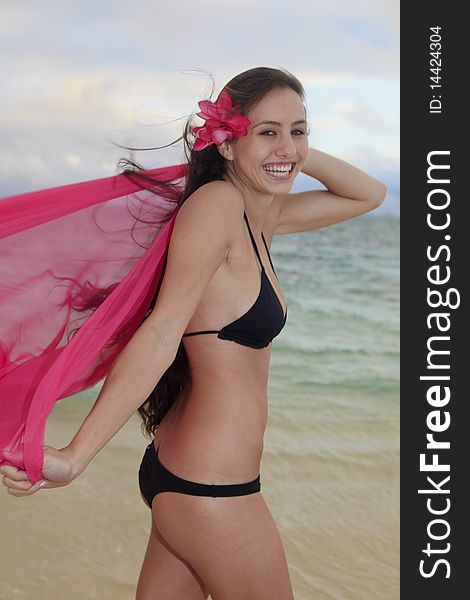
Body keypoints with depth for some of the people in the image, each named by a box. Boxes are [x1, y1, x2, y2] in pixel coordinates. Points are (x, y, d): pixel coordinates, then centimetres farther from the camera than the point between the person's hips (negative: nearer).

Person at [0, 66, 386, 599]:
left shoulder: (262, 216, 10)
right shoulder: (215, 203, -17)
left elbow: (369, 194, 21)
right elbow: (162, 333, -24)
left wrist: (297, 153, 5)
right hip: (211, 491, -9)